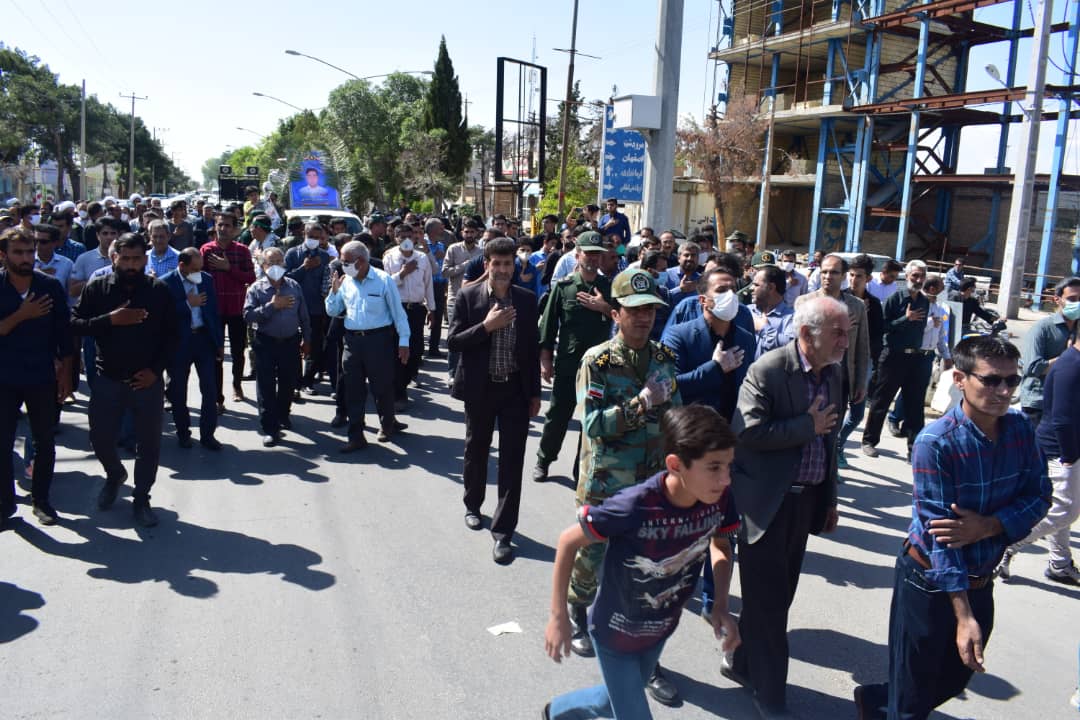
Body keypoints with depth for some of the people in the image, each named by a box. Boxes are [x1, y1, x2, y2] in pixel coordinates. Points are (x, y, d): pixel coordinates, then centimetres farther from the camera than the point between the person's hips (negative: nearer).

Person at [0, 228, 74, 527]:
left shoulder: (50, 286, -4)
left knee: (45, 443, 9)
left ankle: (41, 499, 24)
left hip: (42, 378, 1)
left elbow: (64, 333, 1)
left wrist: (66, 374, 0)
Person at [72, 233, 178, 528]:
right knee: (100, 438, 7)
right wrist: (110, 319, -21)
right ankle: (115, 474, 40)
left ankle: (141, 500, 23)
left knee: (148, 444, 6)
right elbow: (75, 323, -6)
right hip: (108, 379, 1)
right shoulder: (96, 288, 0)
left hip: (147, 381, 0)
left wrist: (156, 369, -9)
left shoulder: (159, 290, -2)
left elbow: (171, 335, 1)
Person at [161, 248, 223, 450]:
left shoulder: (207, 279, 5)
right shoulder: (166, 283, -8)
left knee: (210, 390, 0)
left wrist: (220, 341, 8)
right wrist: (188, 304, -17)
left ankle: (207, 434, 10)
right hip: (179, 342, -2)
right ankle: (183, 432, 25)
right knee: (178, 392, 10)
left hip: (205, 338, 3)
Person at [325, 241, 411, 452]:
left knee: (382, 386, 8)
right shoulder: (345, 282, 6)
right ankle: (356, 436, 14)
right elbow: (332, 311, 13)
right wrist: (334, 291, -4)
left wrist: (403, 341, -7)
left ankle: (387, 424, 32)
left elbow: (398, 312, -4)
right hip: (352, 340, 4)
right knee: (353, 390, 6)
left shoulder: (384, 280, -7)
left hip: (379, 339, -4)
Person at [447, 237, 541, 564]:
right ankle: (473, 505, 41)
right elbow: (452, 342, -8)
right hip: (480, 388, -1)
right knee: (476, 451, 17)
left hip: (516, 389, 1)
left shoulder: (527, 300, 1)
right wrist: (486, 326, -21)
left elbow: (532, 348, 6)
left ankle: (503, 532, 6)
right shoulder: (468, 297, -5)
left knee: (512, 460, -1)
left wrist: (535, 393, 5)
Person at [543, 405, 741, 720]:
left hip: (661, 630, 6)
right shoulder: (634, 506, -36)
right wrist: (559, 616, -17)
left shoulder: (721, 498, -22)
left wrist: (721, 606, -11)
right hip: (615, 633, -6)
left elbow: (720, 544, 1)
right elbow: (569, 541, -22)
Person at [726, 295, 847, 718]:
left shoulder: (834, 374, 6)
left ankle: (742, 663, 38)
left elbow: (828, 440, 15)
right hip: (767, 501, -7)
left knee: (779, 595, 18)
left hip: (807, 500, 7)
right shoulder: (768, 370, -17)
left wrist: (830, 499, 18)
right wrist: (808, 425, -19)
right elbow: (746, 431, -24)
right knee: (767, 599, 3)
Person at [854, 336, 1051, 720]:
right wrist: (964, 616, -26)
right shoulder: (936, 443, -24)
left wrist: (987, 526, -21)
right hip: (929, 580, -6)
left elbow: (1039, 496, -2)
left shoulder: (1020, 429, -6)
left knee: (954, 680, 24)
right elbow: (938, 532, -24)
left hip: (981, 582, 6)